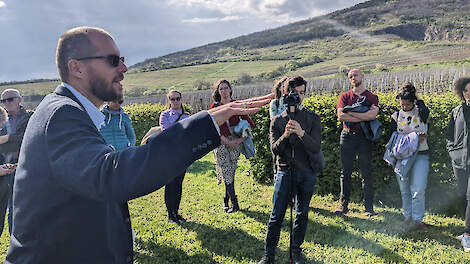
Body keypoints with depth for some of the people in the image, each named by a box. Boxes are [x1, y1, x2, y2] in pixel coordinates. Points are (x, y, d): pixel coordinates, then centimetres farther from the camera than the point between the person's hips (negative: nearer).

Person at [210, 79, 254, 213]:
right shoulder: (215, 106, 3)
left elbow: (250, 123, 4)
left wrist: (241, 139, -7)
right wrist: (227, 141, -12)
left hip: (235, 143, 1)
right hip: (220, 143, -1)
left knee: (231, 173, 5)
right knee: (227, 173, -5)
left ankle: (226, 200, 17)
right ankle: (235, 203, -2)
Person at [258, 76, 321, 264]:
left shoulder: (312, 118, 2)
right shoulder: (277, 121, 4)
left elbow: (315, 148, -9)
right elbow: (275, 149, -6)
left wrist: (301, 133, -26)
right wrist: (285, 136, -25)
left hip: (306, 173, 1)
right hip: (285, 171, -1)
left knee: (302, 214, 10)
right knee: (276, 215, -1)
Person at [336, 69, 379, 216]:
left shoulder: (372, 97, 6)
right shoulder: (344, 96, 10)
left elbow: (373, 114, -14)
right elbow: (340, 116, -6)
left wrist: (350, 112, -10)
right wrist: (363, 118, -8)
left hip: (364, 137, -1)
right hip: (347, 136, 1)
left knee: (367, 173, 1)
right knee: (345, 172, 5)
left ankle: (369, 207, 9)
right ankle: (343, 205, 12)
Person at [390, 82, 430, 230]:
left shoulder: (421, 113, 0)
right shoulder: (396, 116, 6)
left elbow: (424, 110, -24)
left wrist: (416, 97, -10)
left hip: (420, 155, -2)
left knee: (418, 189, -11)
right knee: (404, 190, 8)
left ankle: (417, 219, 2)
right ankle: (408, 217, 23)